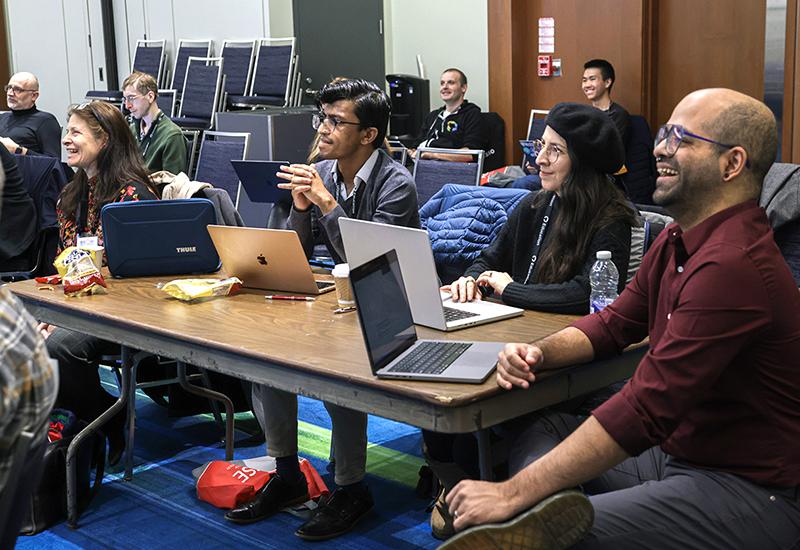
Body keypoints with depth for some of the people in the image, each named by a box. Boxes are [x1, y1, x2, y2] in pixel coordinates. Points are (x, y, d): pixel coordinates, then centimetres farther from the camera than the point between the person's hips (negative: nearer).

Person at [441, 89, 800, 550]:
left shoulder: (734, 266, -26)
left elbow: (645, 409, -29)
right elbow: (616, 323, 19)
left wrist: (515, 493, -28)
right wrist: (540, 352, -4)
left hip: (749, 491, -11)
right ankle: (551, 510, -23)